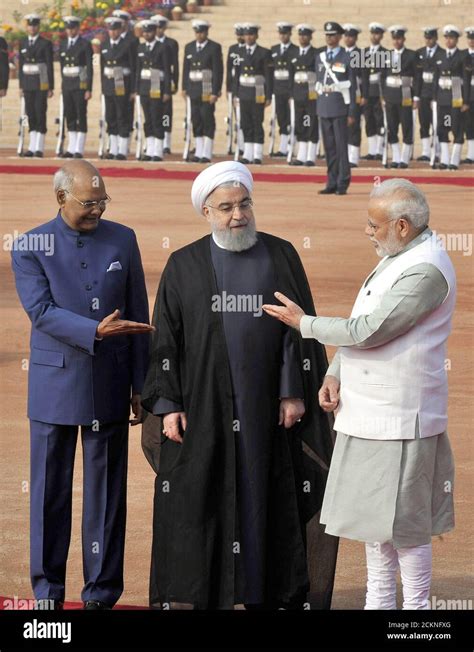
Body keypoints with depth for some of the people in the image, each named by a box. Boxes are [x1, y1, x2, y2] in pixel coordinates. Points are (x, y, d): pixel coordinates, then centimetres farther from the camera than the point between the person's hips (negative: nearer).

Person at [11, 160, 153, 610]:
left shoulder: (122, 240, 4)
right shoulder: (30, 248, -3)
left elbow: (138, 315, 7)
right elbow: (41, 311, -13)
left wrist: (140, 385, 6)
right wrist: (97, 331, -26)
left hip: (109, 386, 1)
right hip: (54, 385, -1)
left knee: (106, 490, 4)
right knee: (50, 490, 5)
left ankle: (102, 591, 12)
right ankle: (47, 590, 15)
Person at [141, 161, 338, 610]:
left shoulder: (281, 256, 2)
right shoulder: (183, 266, 2)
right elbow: (165, 339, 1)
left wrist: (295, 391, -6)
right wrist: (167, 406, -6)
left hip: (266, 405, 0)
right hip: (202, 403, 0)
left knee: (267, 501, 5)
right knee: (205, 501, 2)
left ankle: (266, 594, 15)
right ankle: (210, 595, 11)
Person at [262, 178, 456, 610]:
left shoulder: (426, 270, -20)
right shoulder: (397, 257, 12)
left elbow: (370, 331, -22)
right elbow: (363, 324, 18)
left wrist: (305, 323, -10)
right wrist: (336, 374, 4)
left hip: (400, 417, -10)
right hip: (367, 411, 10)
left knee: (405, 521, -2)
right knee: (374, 513, 17)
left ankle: (417, 604, 8)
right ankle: (380, 601, 28)